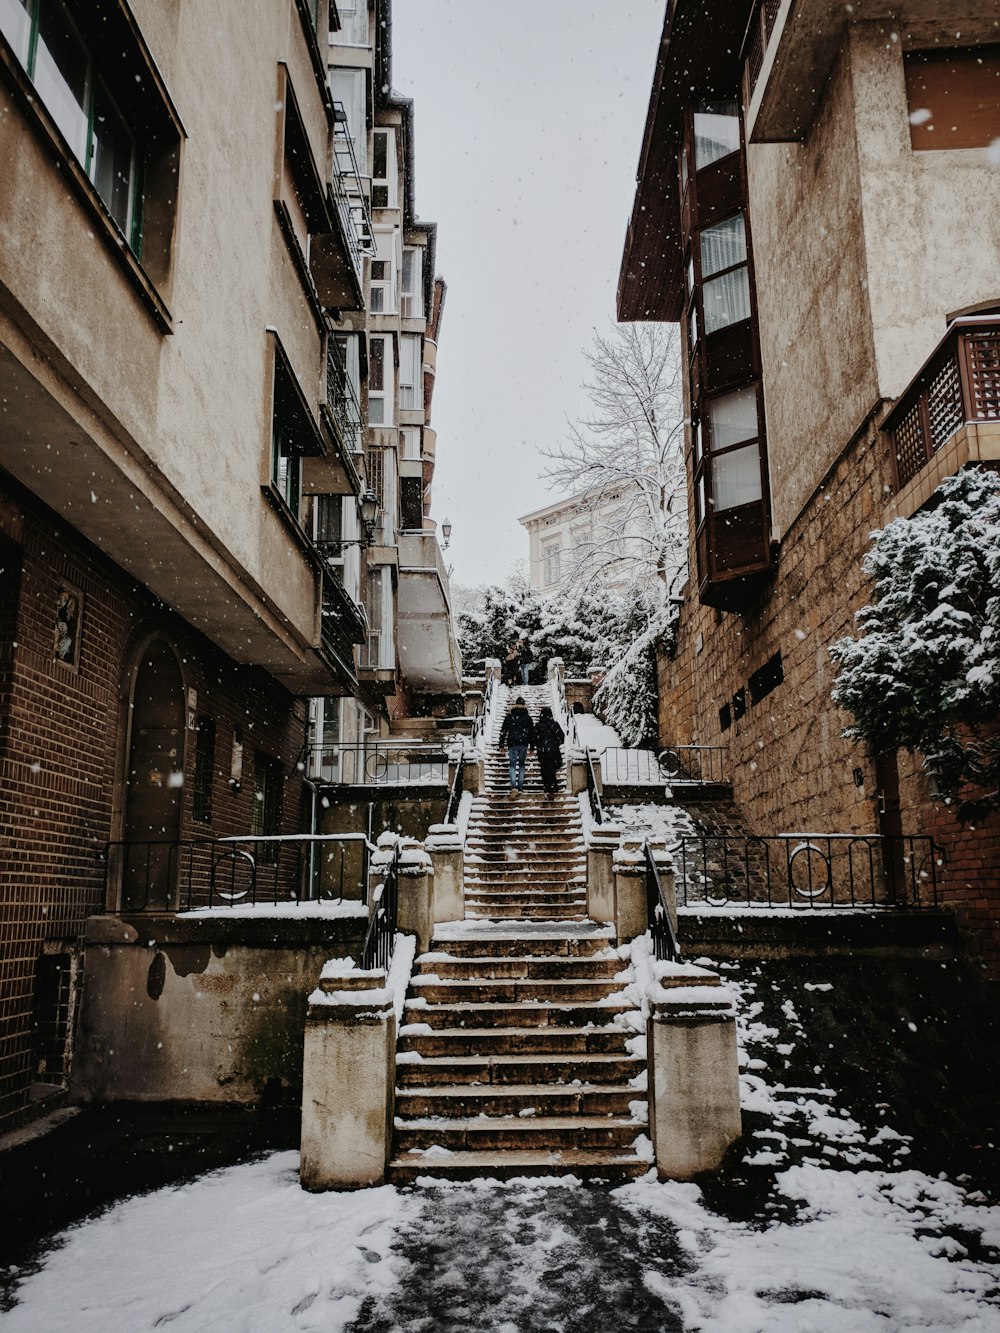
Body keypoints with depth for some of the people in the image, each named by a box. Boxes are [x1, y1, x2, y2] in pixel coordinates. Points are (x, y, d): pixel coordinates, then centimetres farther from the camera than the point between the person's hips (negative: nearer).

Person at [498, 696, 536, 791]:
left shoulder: (509, 716, 2)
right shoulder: (527, 717, 6)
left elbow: (503, 731, 1)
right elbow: (532, 732, 8)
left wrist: (501, 744, 5)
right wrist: (532, 746, 14)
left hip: (512, 744, -1)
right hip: (524, 744, 1)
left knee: (512, 765, 0)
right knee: (522, 765, 10)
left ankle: (513, 786, -16)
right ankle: (520, 787, 7)